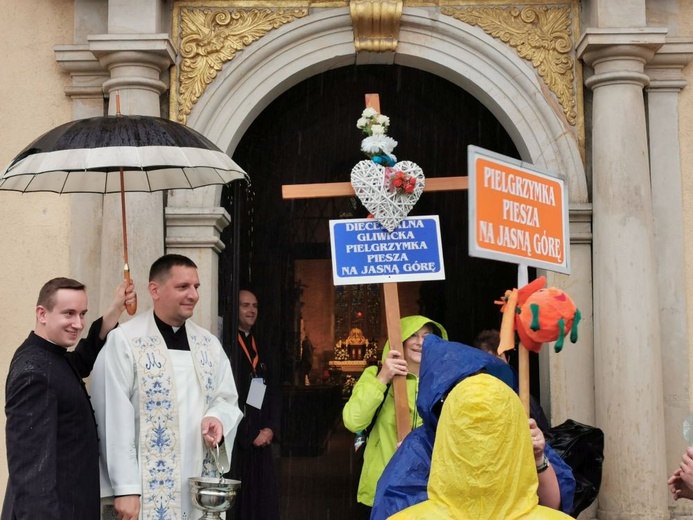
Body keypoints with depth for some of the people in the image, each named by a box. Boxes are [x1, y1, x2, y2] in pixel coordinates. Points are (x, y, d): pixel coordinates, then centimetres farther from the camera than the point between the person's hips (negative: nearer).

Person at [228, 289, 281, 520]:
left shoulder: (260, 349, 16)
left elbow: (273, 392, 14)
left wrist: (271, 428, -1)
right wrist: (248, 435, -11)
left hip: (261, 438, 7)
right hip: (236, 440, -7)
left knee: (262, 501, 6)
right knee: (238, 501, -4)